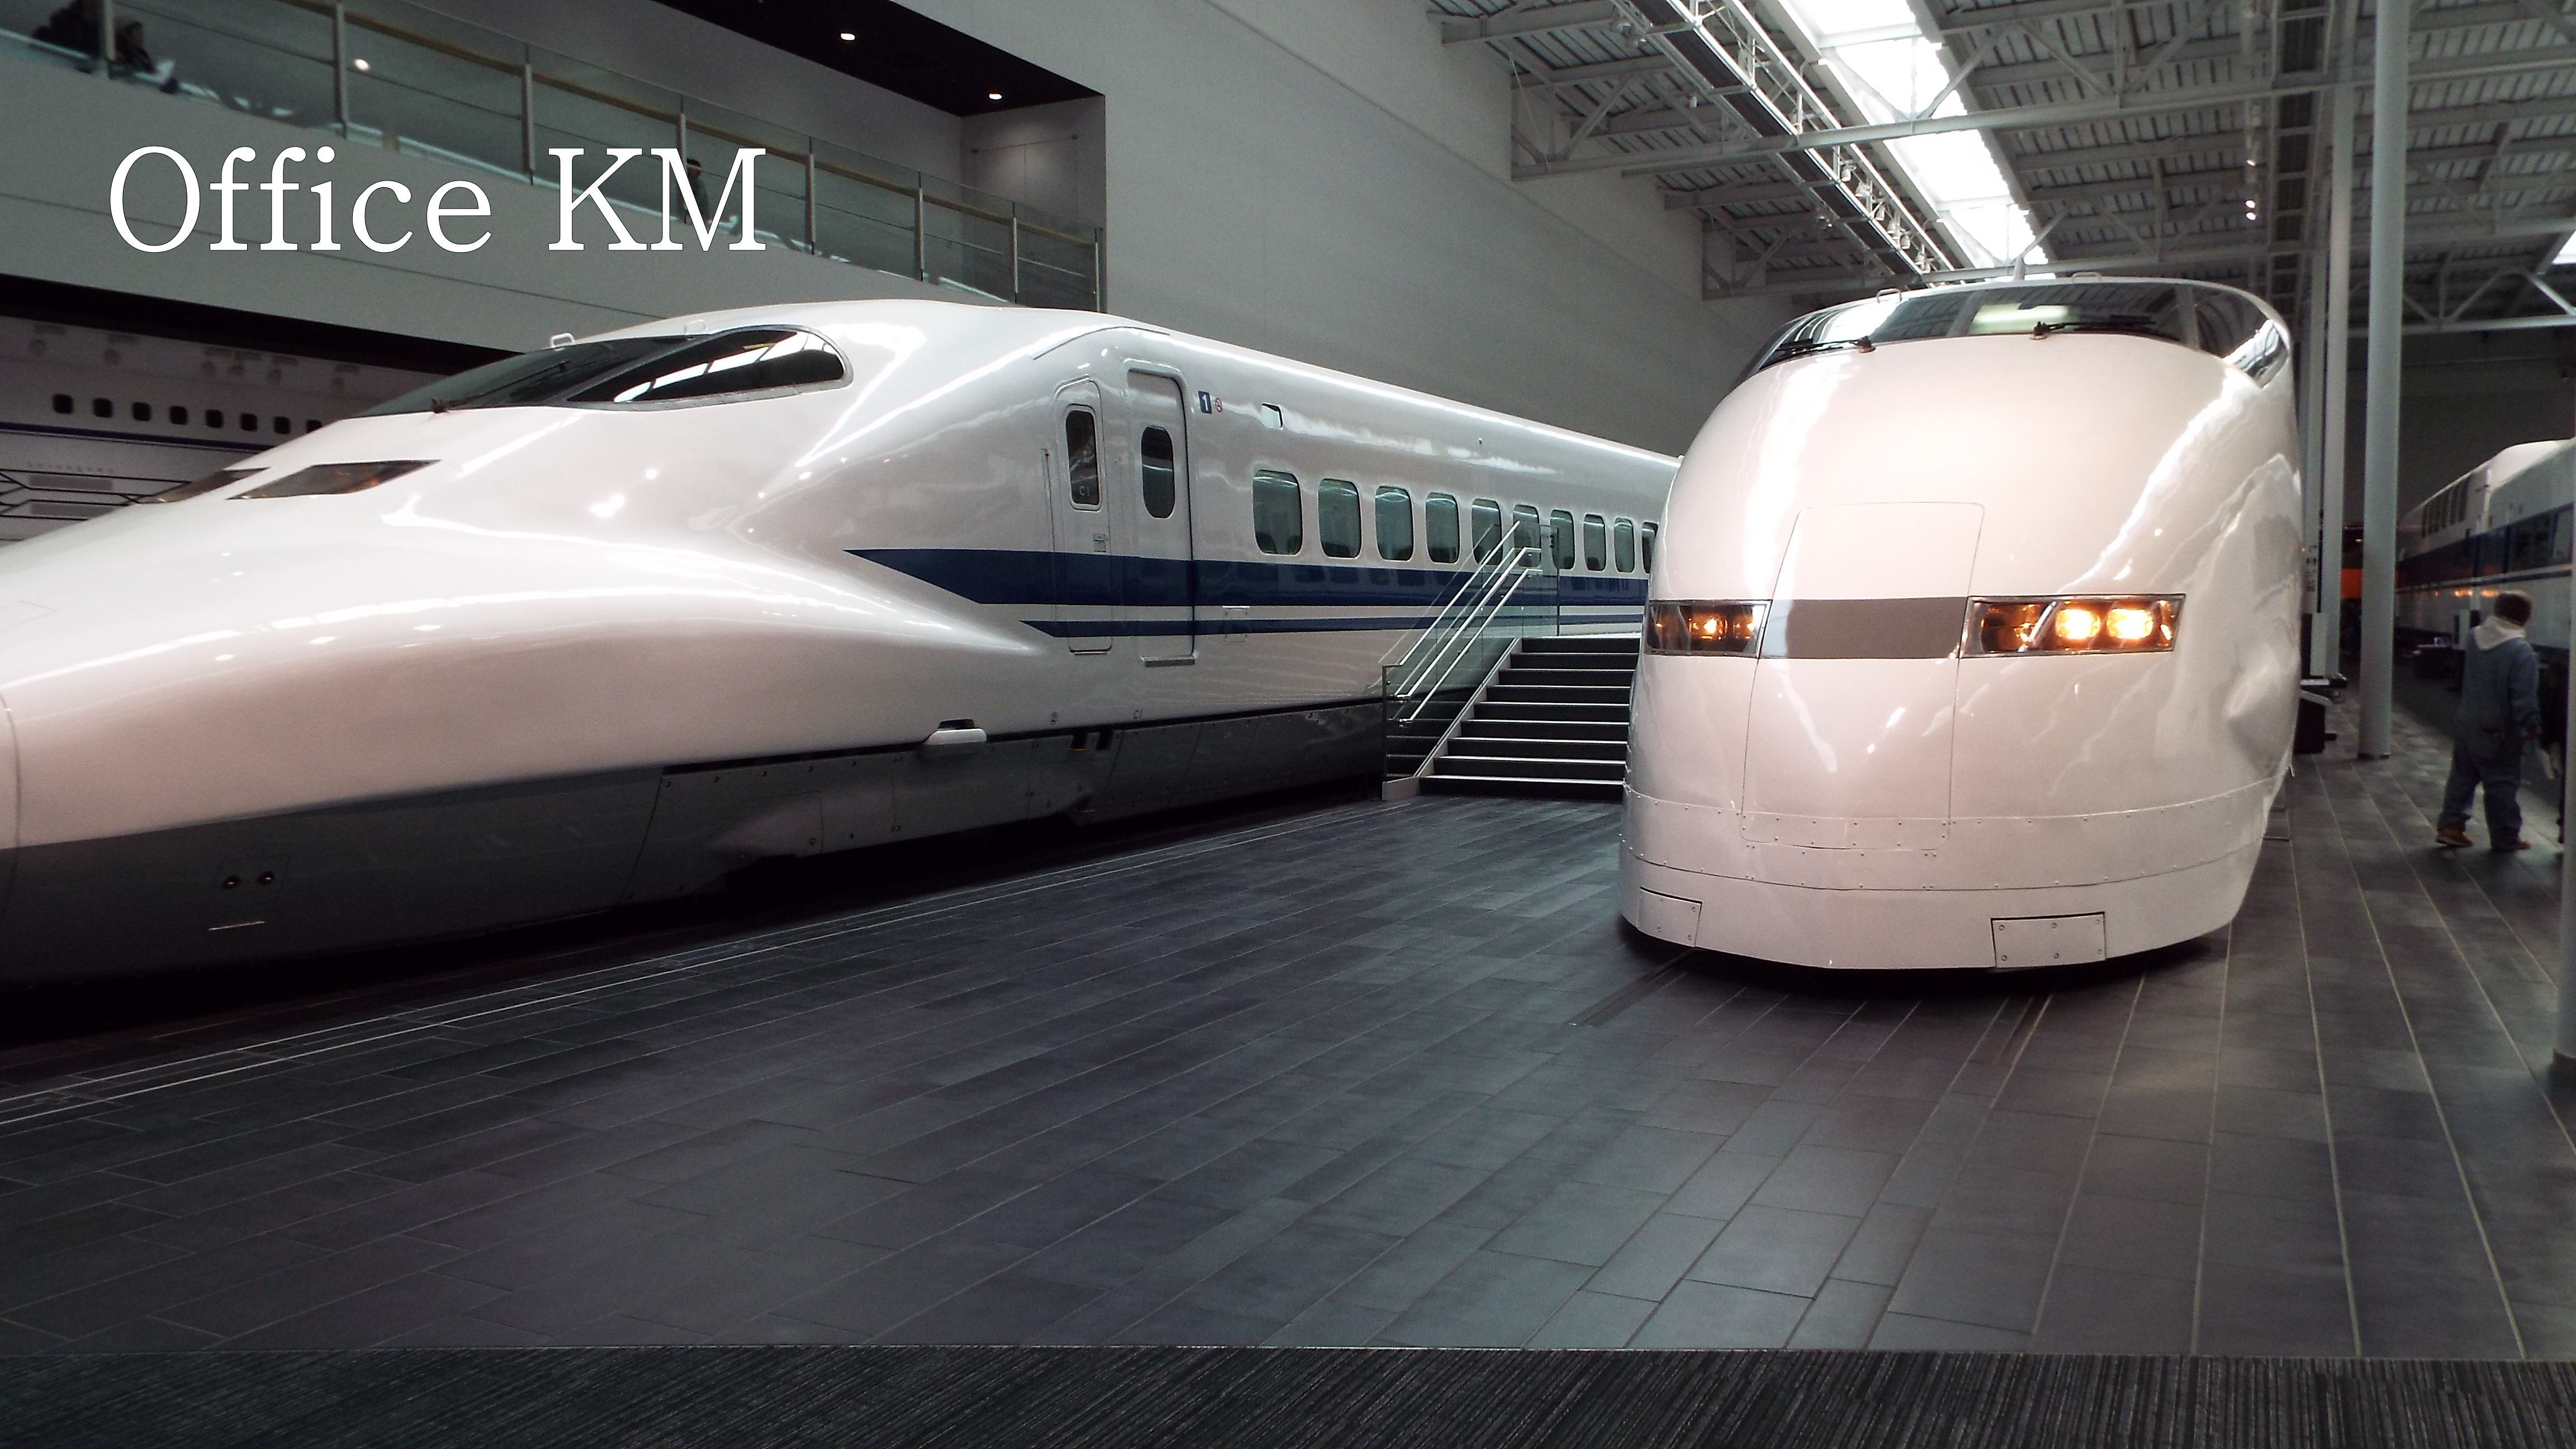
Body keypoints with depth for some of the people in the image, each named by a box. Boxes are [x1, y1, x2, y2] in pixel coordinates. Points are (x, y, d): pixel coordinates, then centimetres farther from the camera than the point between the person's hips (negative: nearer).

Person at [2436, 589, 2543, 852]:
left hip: (2465, 724, 6)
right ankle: (2505, 838, 16)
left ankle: (2451, 826, 17)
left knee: (2462, 776, 17)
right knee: (2503, 784, 7)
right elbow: (2525, 698, -21)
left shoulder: (2474, 637, -4)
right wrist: (2532, 726, -10)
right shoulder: (2521, 651, -22)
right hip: (2498, 732, -5)